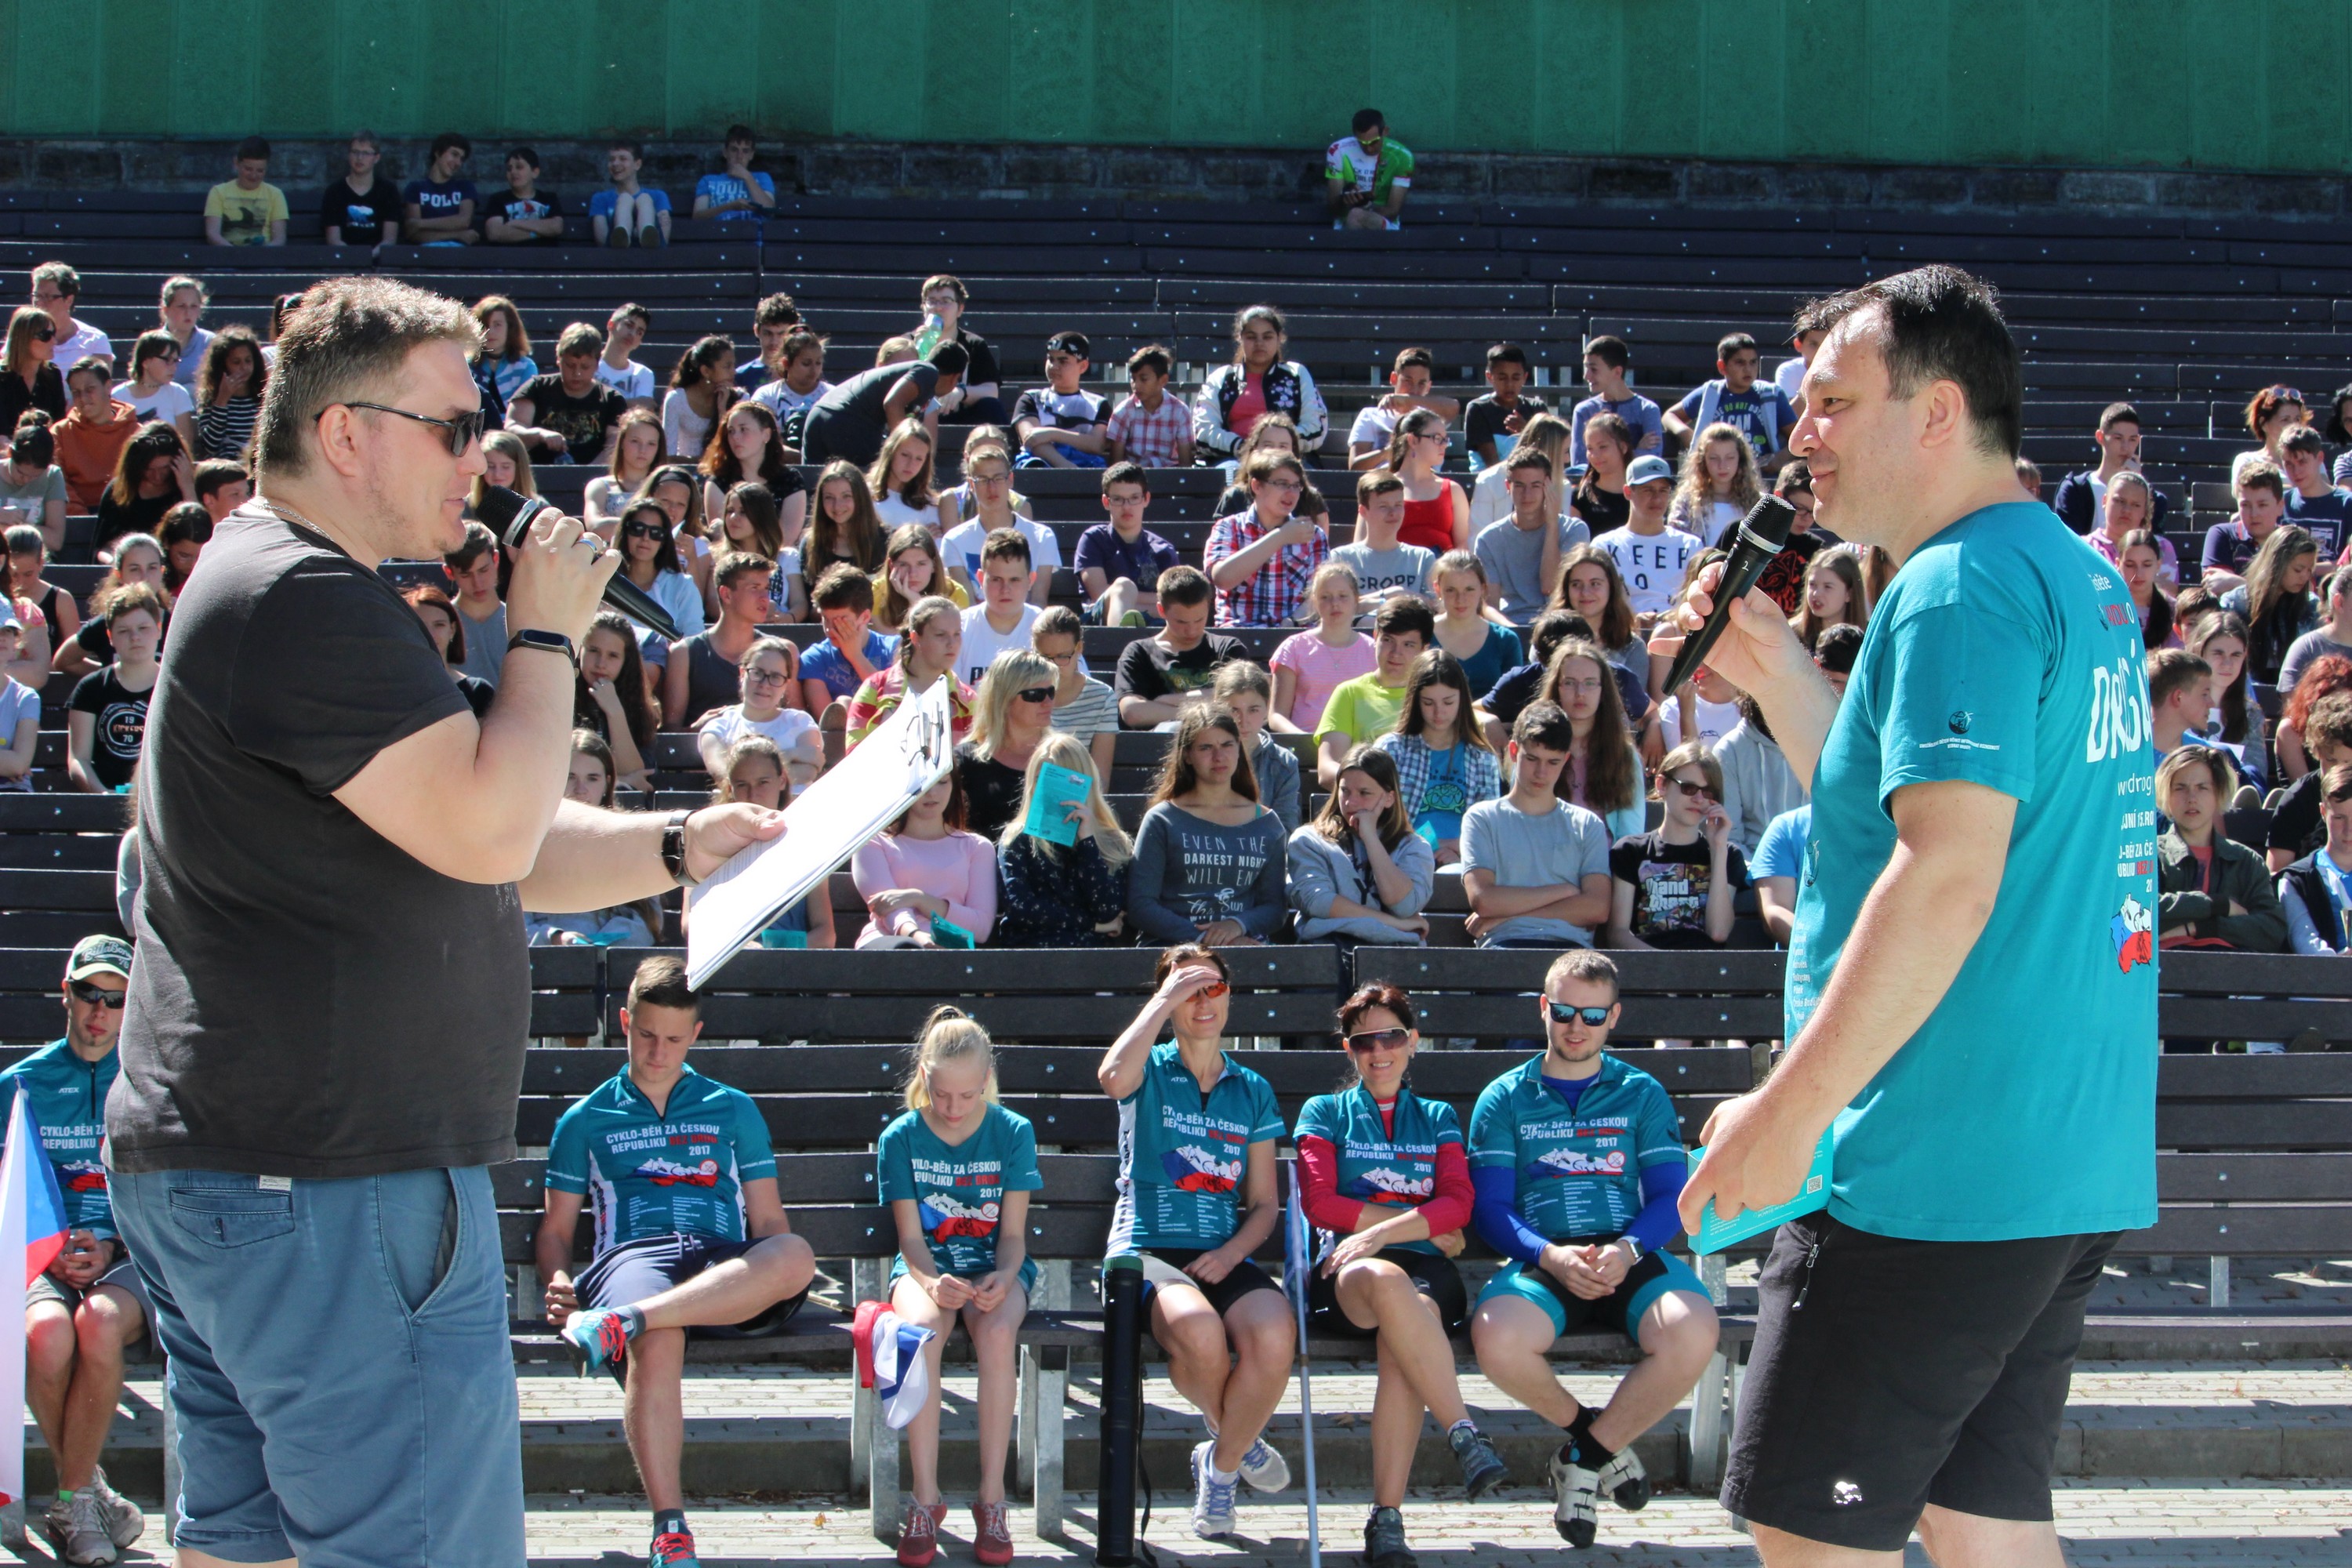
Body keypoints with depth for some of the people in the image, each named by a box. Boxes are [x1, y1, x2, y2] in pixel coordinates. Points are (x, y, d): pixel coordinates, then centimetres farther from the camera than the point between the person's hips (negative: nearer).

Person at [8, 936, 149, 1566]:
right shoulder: (22, 1083, 13)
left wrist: (111, 1249, -9)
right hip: (43, 1262, 1)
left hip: (130, 1260, -1)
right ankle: (89, 1490, -14)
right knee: (47, 1333, -35)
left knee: (100, 1321, -36)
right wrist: (50, 1251, -7)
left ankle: (73, 1498, -21)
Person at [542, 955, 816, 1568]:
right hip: (634, 1258, -2)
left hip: (729, 1272, 2)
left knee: (795, 1256, -37)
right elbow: (556, 1230, 21)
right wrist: (559, 1283, -2)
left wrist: (775, 1278, -2)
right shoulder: (587, 1120, 24)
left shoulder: (734, 1111, 26)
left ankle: (622, 1321, -46)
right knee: (658, 1342, -41)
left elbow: (768, 1222, 21)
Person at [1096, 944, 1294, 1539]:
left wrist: (1231, 1252, -6)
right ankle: (1234, 1438, -1)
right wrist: (1165, 1000, -11)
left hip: (1222, 1258, 3)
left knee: (1274, 1335, -31)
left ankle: (1220, 1465, -4)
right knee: (1199, 1332, -37)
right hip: (1146, 1251, -3)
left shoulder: (1253, 1093, 17)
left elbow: (1264, 1203, 15)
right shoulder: (1150, 1073, 8)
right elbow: (1113, 1076, -20)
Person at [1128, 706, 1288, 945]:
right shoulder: (1162, 821, 6)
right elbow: (1140, 907, -1)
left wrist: (1239, 924, -8)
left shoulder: (1267, 824, 17)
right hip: (1173, 946, -2)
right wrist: (1201, 938, -14)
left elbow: (1275, 907, 14)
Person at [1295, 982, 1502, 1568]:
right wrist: (1424, 1224, 2)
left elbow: (1458, 1205, 8)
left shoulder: (1438, 1118, 25)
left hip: (1427, 1271, 1)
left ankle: (1387, 1517, -40)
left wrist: (1384, 1229, -10)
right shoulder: (1324, 1113, 21)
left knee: (1402, 1340, -38)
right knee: (1386, 1280, -42)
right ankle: (1466, 1433, -42)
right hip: (1344, 1271, -1)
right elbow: (1321, 1204, 6)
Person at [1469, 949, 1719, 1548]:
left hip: (1630, 1257, 1)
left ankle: (1586, 1456, -7)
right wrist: (1550, 1255, -16)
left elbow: (1671, 1195, 7)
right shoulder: (1505, 1100, 14)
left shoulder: (1642, 1094, 17)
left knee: (1691, 1334, -34)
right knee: (1496, 1339, -36)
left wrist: (1628, 1250, -15)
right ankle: (1592, 1432, -2)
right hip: (1541, 1258, -1)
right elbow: (1490, 1207, 4)